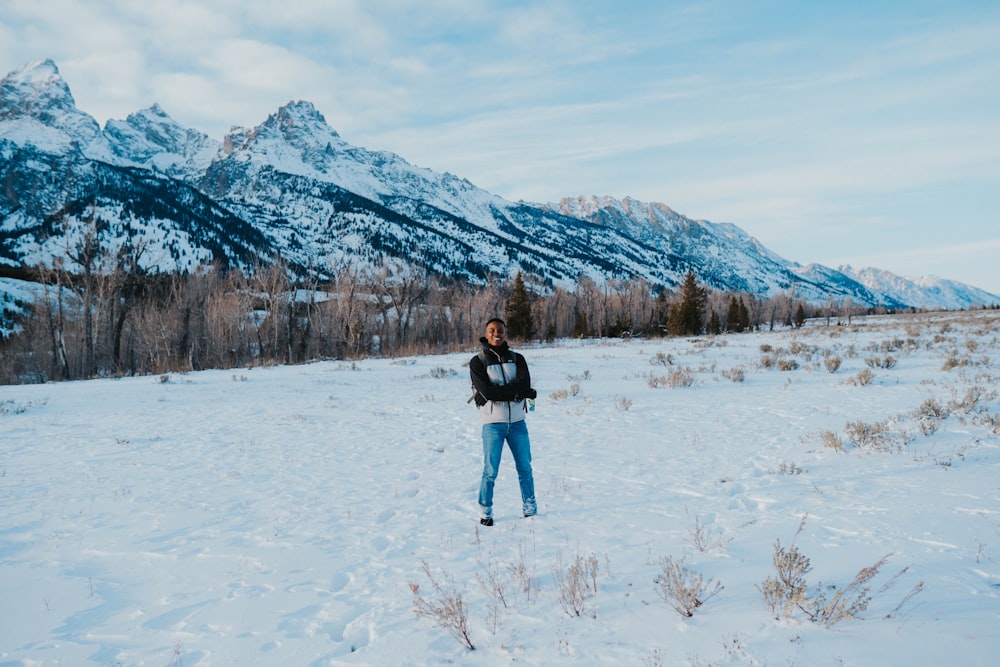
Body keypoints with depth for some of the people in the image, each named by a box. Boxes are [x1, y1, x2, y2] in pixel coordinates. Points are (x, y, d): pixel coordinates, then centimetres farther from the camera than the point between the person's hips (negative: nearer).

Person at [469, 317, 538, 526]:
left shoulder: (517, 359, 7)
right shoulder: (477, 362, -3)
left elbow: (525, 384, -10)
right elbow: (487, 391, -16)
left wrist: (500, 392, -19)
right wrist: (517, 392, -13)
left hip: (517, 421, 3)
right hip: (493, 423, -3)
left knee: (525, 468, 10)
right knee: (490, 471, -2)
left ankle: (530, 509, 23)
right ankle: (485, 512, 14)